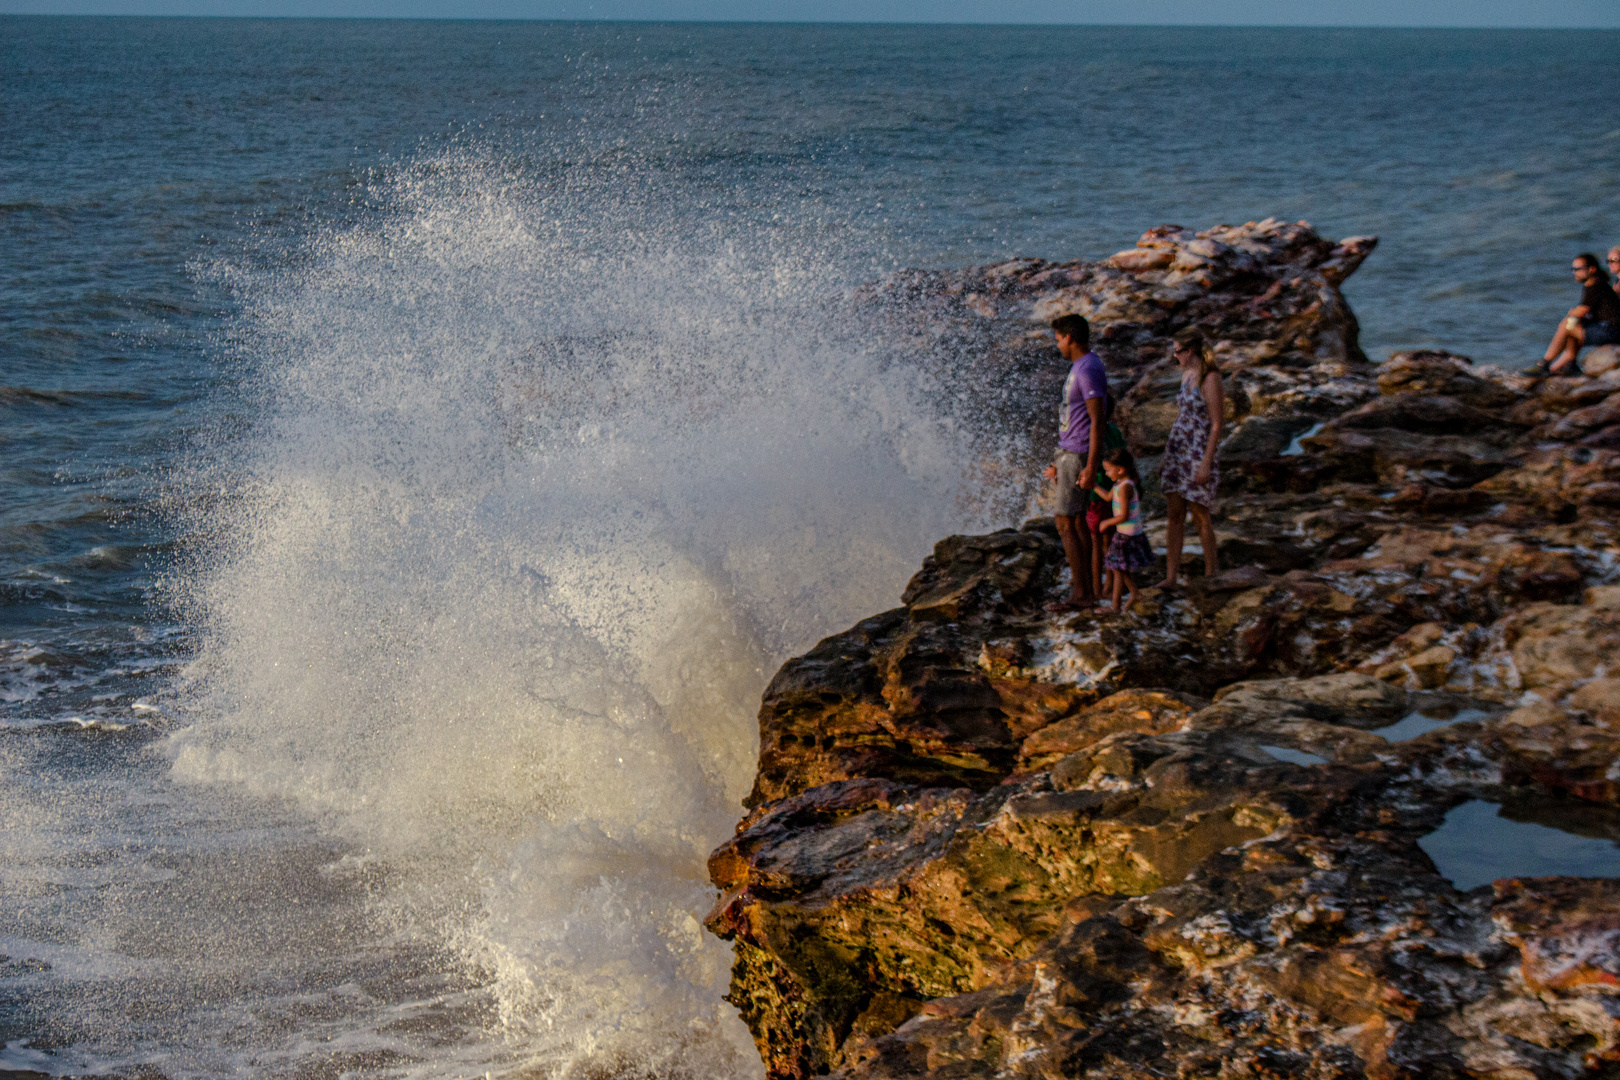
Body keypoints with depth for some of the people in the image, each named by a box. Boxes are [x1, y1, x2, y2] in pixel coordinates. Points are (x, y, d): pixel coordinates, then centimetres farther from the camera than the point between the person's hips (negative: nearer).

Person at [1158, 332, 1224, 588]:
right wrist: (1167, 455, 18)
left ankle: (1210, 575, 14)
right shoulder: (1187, 376, 10)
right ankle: (1170, 577, 4)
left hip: (1199, 453, -8)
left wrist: (1206, 464, -20)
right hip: (1177, 451, 8)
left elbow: (1216, 425, -17)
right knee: (1175, 516, 4)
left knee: (1200, 516, 1)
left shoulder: (1211, 380, -16)